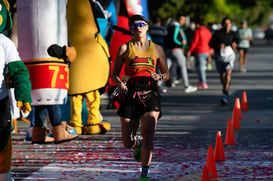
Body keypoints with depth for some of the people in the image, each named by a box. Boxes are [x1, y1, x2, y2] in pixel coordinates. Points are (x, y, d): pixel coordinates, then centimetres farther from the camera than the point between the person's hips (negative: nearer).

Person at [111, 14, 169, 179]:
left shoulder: (156, 49, 11)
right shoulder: (125, 48, 7)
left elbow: (167, 74, 17)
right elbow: (115, 74, 9)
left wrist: (159, 77, -6)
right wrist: (120, 84, -12)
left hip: (150, 93, 0)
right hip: (131, 93, 0)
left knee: (148, 137, -15)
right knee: (127, 142, 2)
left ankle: (144, 173, -4)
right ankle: (137, 144, 40)